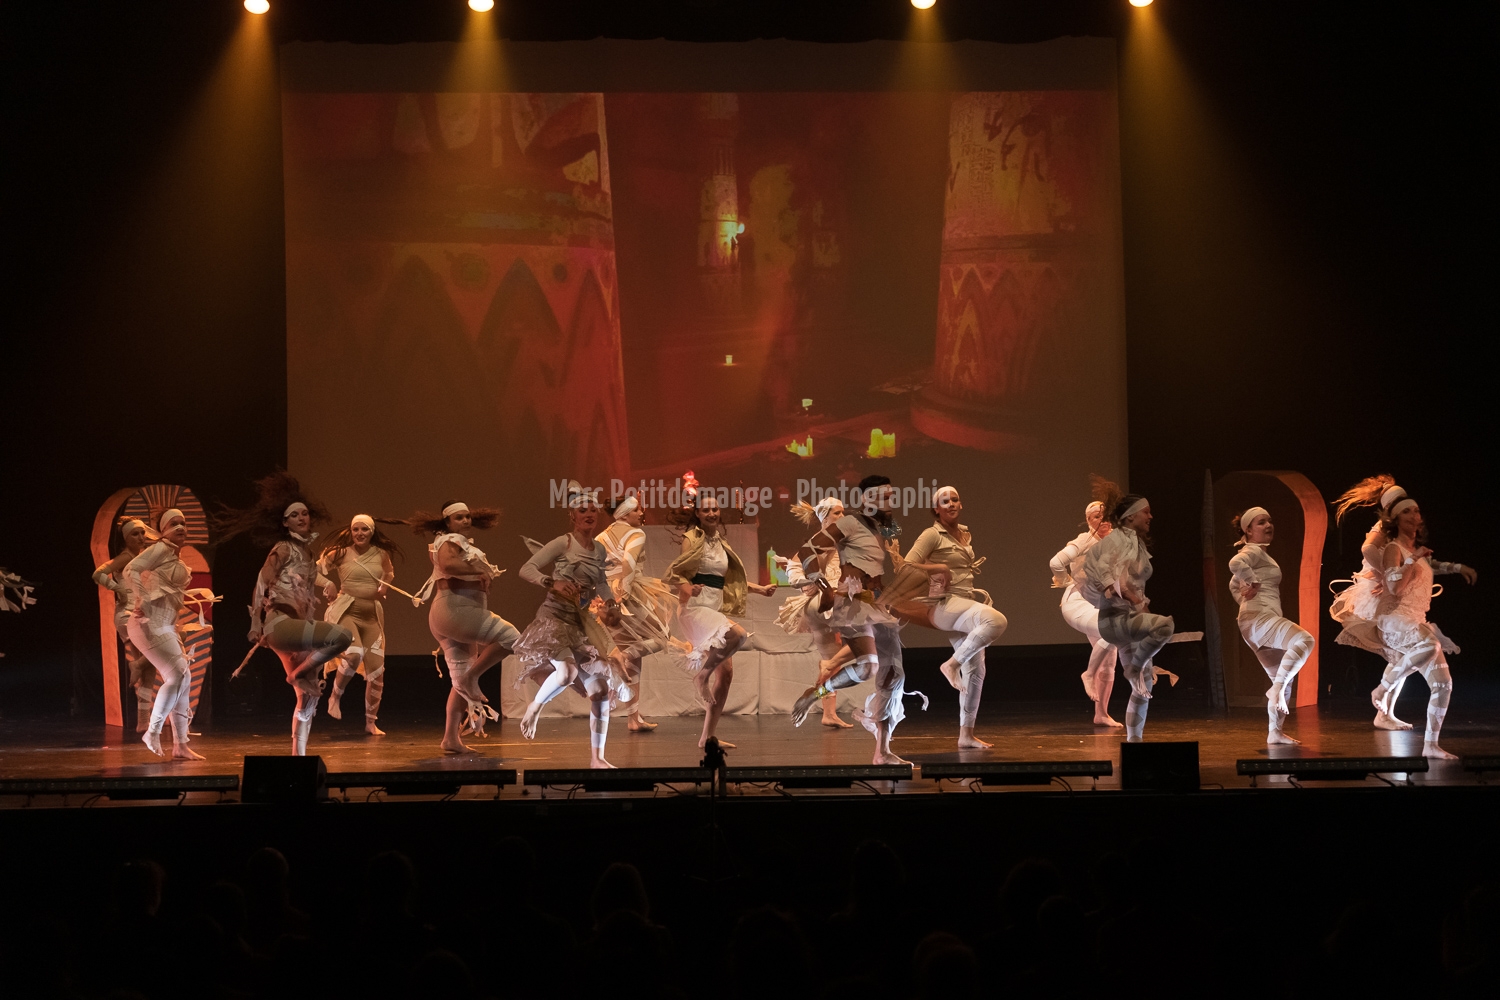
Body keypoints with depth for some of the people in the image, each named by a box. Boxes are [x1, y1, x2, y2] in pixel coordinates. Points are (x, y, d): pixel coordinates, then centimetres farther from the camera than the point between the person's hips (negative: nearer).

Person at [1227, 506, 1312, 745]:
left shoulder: (1260, 553, 25)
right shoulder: (1253, 551, -7)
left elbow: (1234, 584, 36)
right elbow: (1236, 564, -31)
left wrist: (1244, 600, 19)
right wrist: (1253, 584, -17)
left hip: (1263, 621, 10)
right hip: (1260, 618, -10)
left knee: (1284, 678, 11)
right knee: (1304, 640, -32)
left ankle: (1275, 732, 13)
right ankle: (1276, 689, -32)